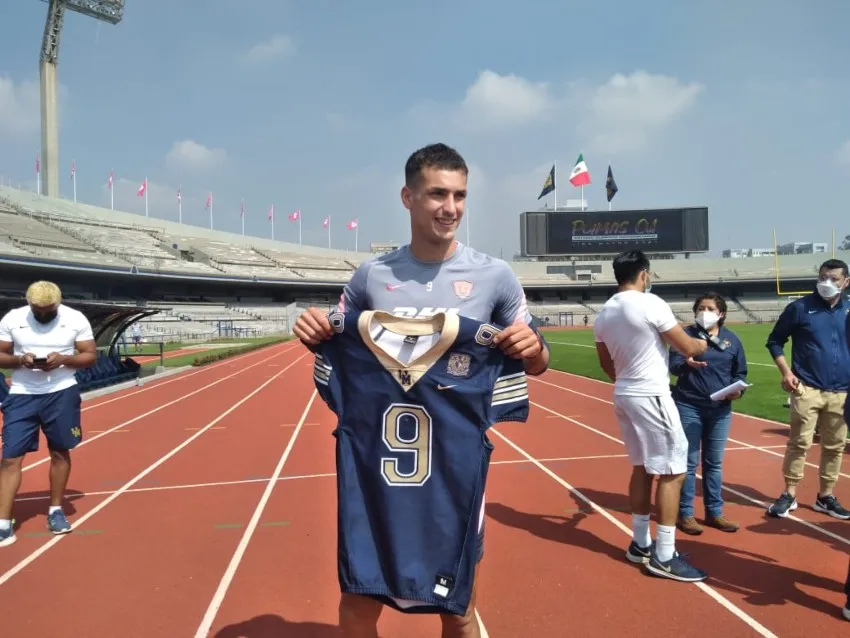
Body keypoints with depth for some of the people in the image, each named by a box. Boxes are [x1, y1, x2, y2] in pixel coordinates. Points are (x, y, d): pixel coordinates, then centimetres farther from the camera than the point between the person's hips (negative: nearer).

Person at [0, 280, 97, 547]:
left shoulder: (76, 319, -6)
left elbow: (91, 356, -1)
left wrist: (64, 359, -19)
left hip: (62, 393, 0)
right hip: (22, 395, 1)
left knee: (60, 452, 11)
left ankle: (56, 511, 29)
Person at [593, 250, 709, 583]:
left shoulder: (603, 314, 8)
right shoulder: (650, 303, -14)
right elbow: (688, 348, -8)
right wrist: (704, 343, 14)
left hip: (623, 396, 8)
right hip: (651, 396, -8)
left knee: (642, 468, 17)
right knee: (672, 471, 0)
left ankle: (640, 544, 26)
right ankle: (664, 556, 4)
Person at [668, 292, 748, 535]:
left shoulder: (732, 339, 5)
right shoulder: (686, 334, -5)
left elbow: (740, 372, 11)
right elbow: (673, 365, -16)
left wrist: (738, 390, -9)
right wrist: (686, 364, -38)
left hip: (720, 409, 4)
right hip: (688, 407, -3)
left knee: (714, 462, 14)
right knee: (689, 462, 1)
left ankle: (714, 512, 25)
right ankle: (686, 514, 10)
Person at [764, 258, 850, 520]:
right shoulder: (800, 308, -2)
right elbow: (775, 341, 3)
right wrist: (786, 372, -8)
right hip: (807, 389, -3)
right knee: (799, 442, -3)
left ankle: (825, 497, 21)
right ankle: (789, 495, 6)